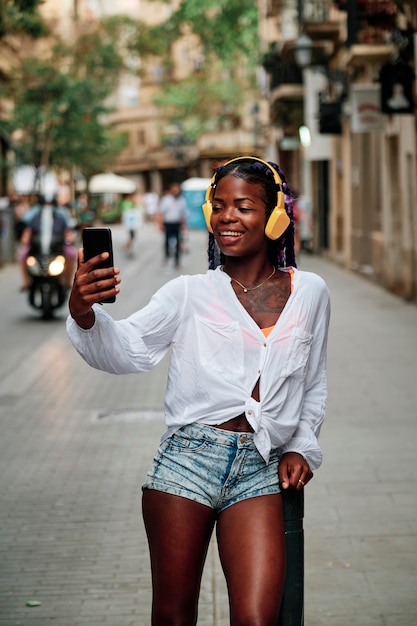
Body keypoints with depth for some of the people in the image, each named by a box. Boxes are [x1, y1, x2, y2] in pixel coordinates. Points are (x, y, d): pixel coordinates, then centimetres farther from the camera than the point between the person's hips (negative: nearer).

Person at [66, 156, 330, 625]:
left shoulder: (310, 293, 13)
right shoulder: (190, 294, 6)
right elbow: (127, 351, -9)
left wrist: (302, 446, 11)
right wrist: (84, 314, -28)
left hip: (261, 470, 1)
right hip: (188, 458, -1)